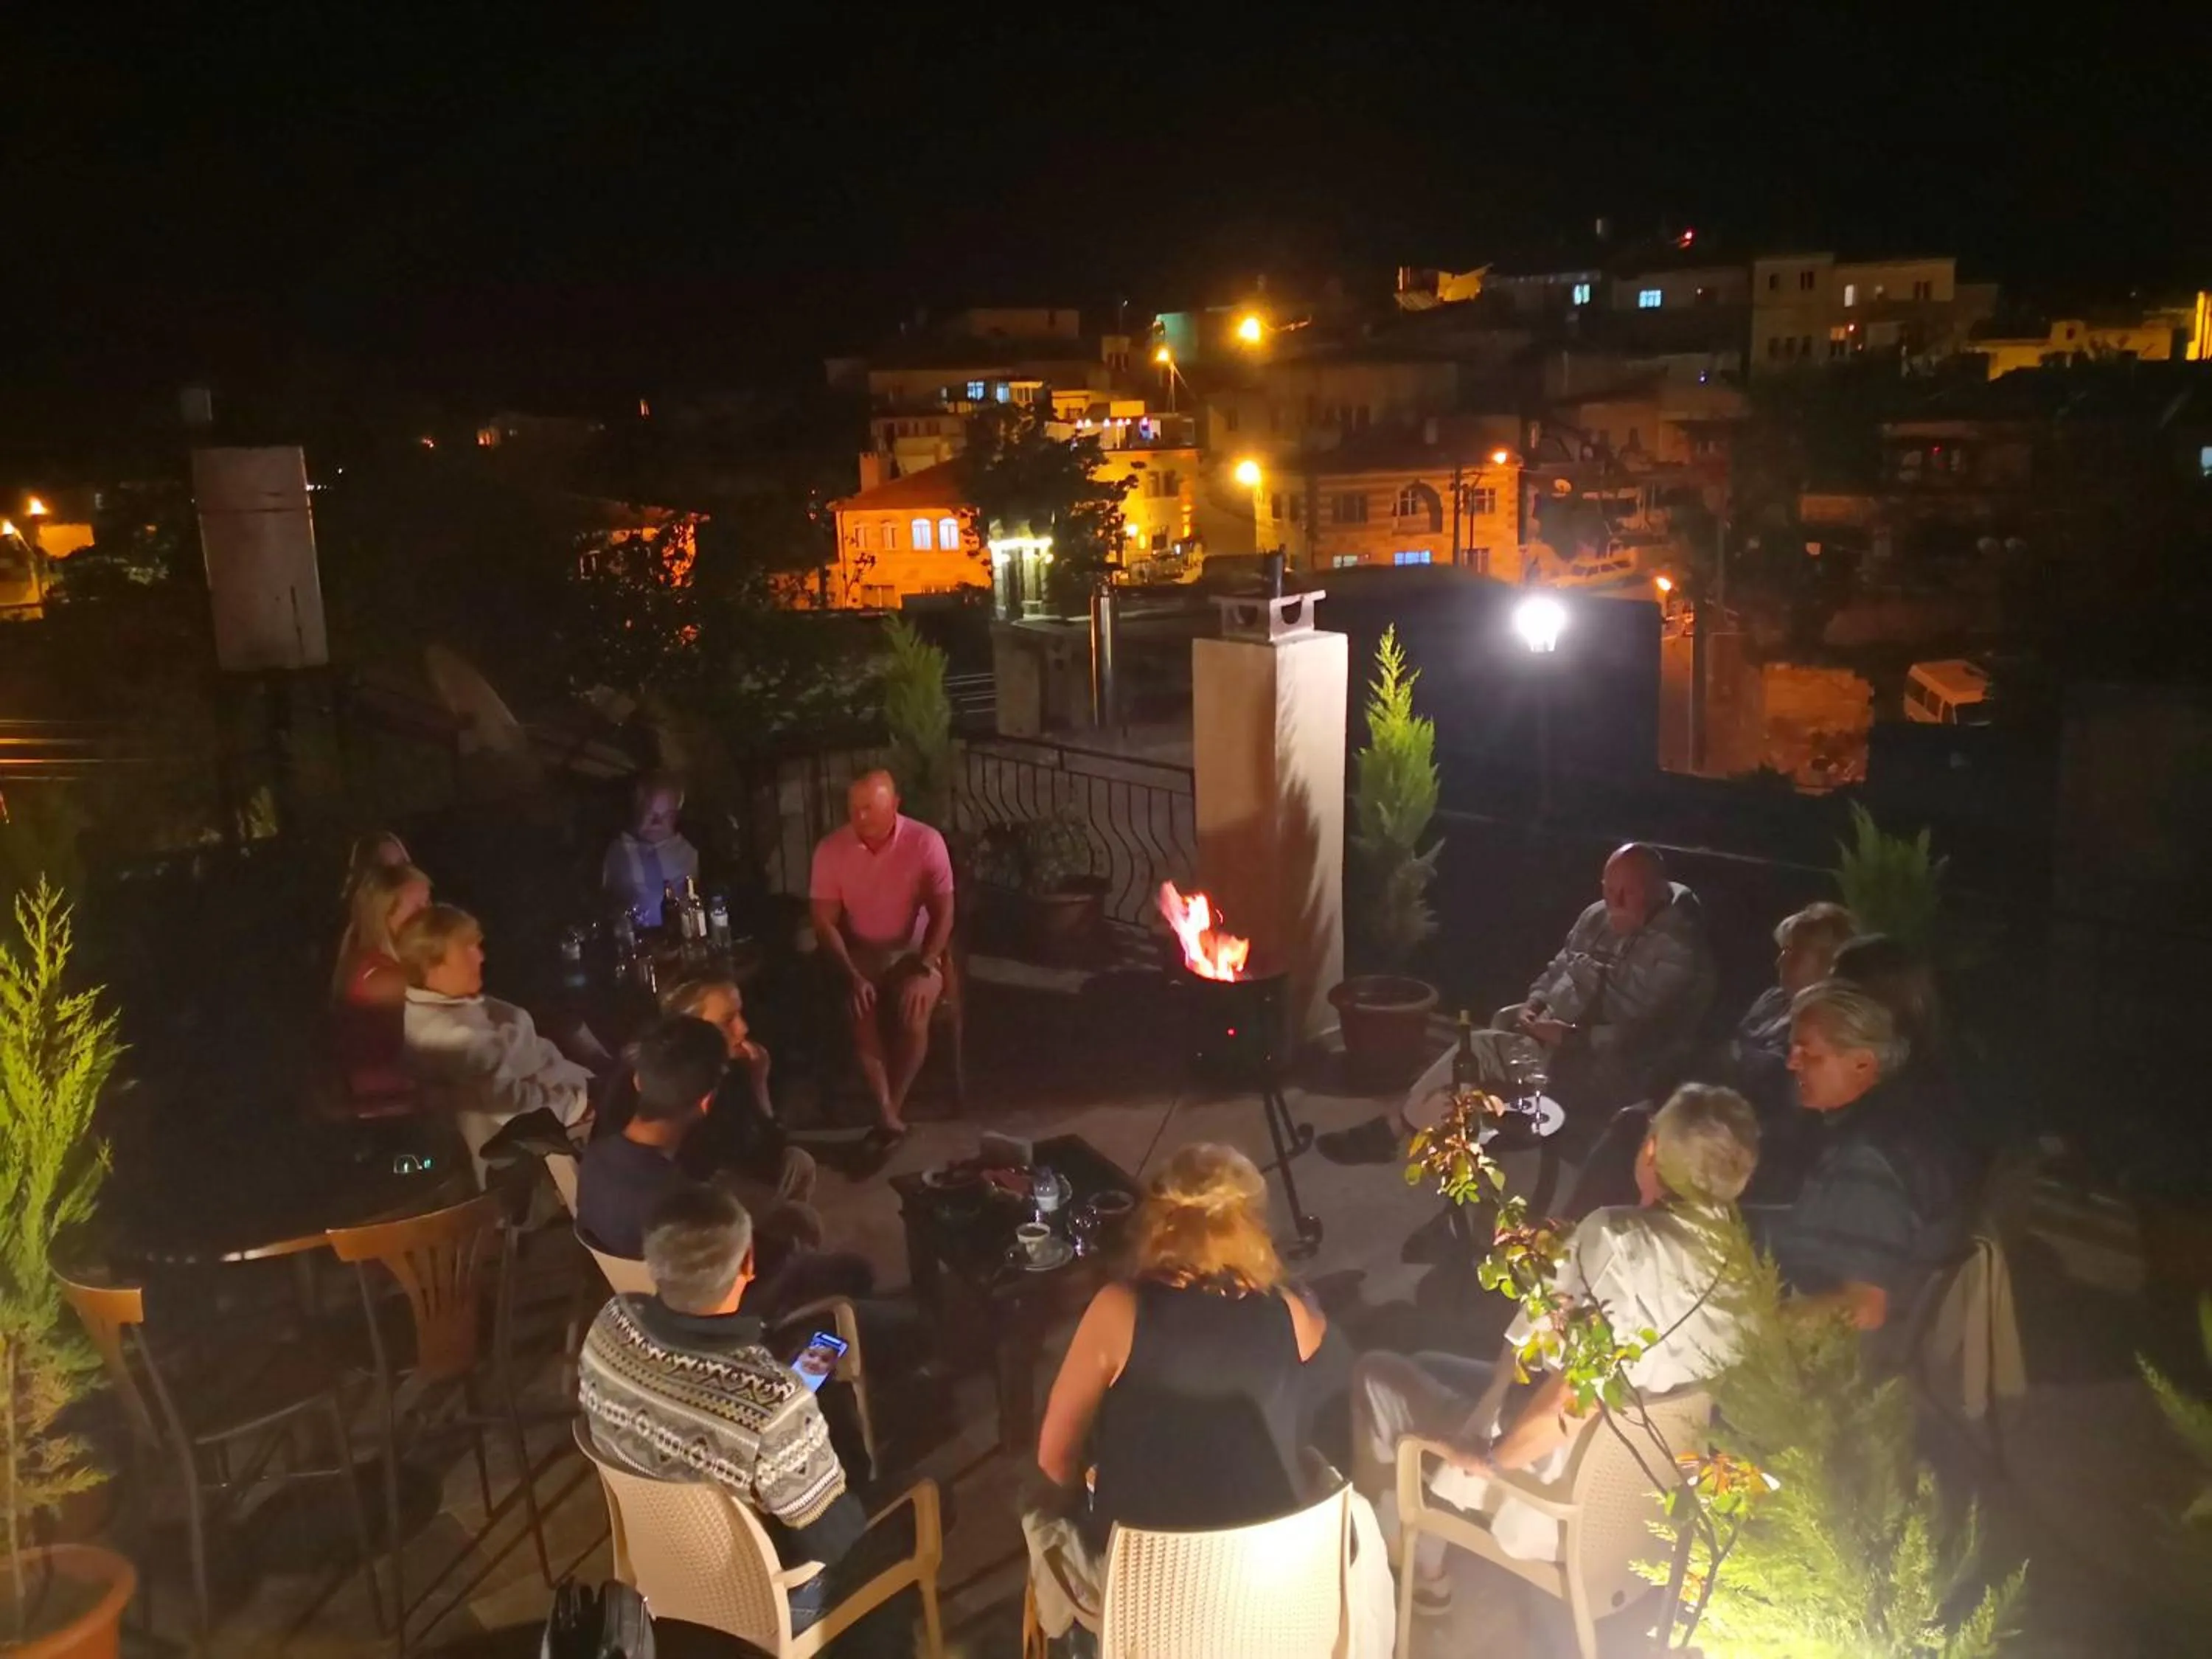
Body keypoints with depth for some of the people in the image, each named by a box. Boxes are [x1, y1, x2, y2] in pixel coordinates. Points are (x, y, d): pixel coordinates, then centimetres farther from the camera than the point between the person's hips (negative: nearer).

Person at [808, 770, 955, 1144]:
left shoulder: (926, 842, -15)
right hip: (859, 954, 1)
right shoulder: (831, 849, -10)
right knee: (862, 1018, -29)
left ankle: (889, 1110, -10)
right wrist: (852, 977, -20)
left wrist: (923, 971, -23)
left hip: (913, 952, -1)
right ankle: (889, 1114, -18)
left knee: (913, 1020, -28)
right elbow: (825, 922, -8)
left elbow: (942, 914, -12)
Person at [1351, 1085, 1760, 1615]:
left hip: (1559, 1497, -7)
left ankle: (1418, 1573, 23)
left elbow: (1575, 1399, -34)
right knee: (1431, 1365, 23)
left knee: (1374, 1374, 10)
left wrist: (1491, 1457, -17)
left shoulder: (1619, 1239, -30)